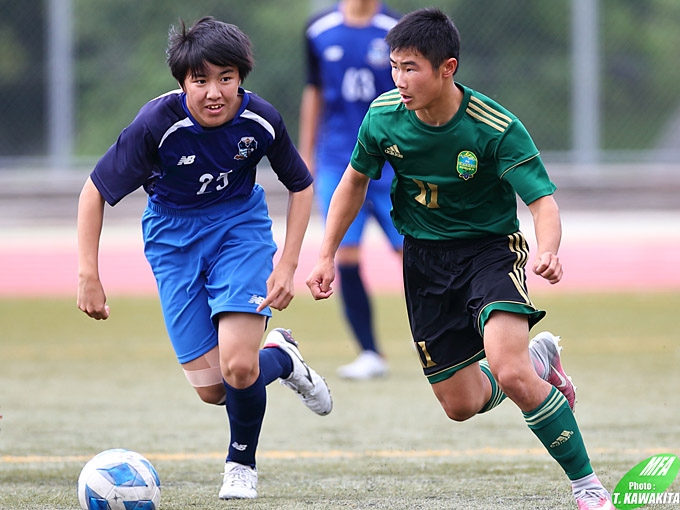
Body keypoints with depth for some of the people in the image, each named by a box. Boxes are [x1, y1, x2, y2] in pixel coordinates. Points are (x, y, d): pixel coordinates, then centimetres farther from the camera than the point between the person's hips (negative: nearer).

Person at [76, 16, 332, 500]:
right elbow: (95, 192, -16)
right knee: (211, 389, -4)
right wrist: (89, 275, -20)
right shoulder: (157, 124, -26)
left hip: (241, 225, 0)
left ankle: (242, 463, 11)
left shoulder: (261, 120, -19)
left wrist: (287, 265, -9)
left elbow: (301, 185, -1)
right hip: (174, 237, 0)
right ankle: (281, 357, 29)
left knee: (238, 368, -19)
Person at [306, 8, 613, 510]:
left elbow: (543, 201, -26)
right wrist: (326, 256, 6)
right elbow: (355, 181, 8)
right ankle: (539, 358, 37)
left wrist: (548, 252, -47)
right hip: (424, 257, 4)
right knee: (461, 404, 6)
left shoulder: (497, 128, -23)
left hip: (490, 247, -4)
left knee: (509, 374, -27)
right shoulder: (383, 118, -11)